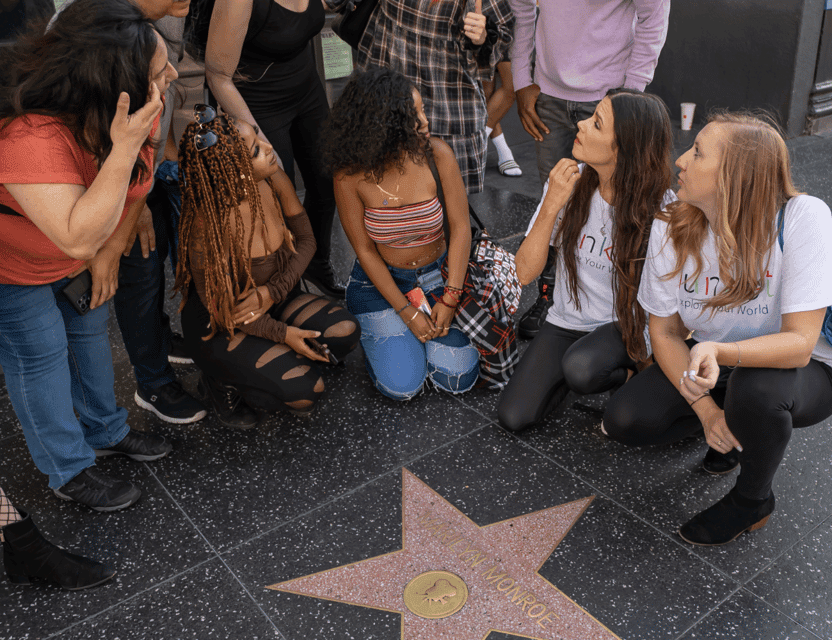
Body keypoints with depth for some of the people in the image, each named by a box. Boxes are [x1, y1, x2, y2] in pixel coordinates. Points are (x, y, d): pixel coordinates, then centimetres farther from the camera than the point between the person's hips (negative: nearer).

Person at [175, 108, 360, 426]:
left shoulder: (274, 181, -15)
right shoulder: (209, 224, -32)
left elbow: (305, 239, -2)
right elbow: (218, 304, -20)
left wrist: (272, 291, -18)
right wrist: (282, 333, -20)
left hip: (272, 302, 6)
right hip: (219, 327, -6)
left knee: (344, 331, -16)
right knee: (304, 391, -21)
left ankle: (262, 364, 7)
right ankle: (222, 382, 6)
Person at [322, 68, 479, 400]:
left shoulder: (436, 154, -17)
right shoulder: (350, 175, -20)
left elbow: (460, 228, -12)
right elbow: (365, 251, -12)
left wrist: (449, 299, -17)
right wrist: (407, 312, -15)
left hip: (439, 273, 2)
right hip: (381, 280, -1)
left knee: (457, 379, -9)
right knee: (403, 386, -14)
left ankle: (436, 320, 21)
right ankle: (377, 329, 18)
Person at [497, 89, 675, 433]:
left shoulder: (660, 205, -18)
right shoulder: (568, 182, -11)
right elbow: (525, 272, -14)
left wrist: (643, 367, -10)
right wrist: (551, 205, -25)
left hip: (624, 327, -2)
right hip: (566, 322, 3)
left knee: (581, 368, -36)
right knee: (514, 417, -14)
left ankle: (630, 376, 0)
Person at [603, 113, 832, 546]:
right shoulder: (671, 228, -15)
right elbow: (665, 332, -7)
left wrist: (719, 352, -48)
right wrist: (705, 409, -20)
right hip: (711, 356, 4)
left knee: (755, 388, -38)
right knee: (624, 421, -17)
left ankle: (753, 499, -5)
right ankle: (735, 421, 12)